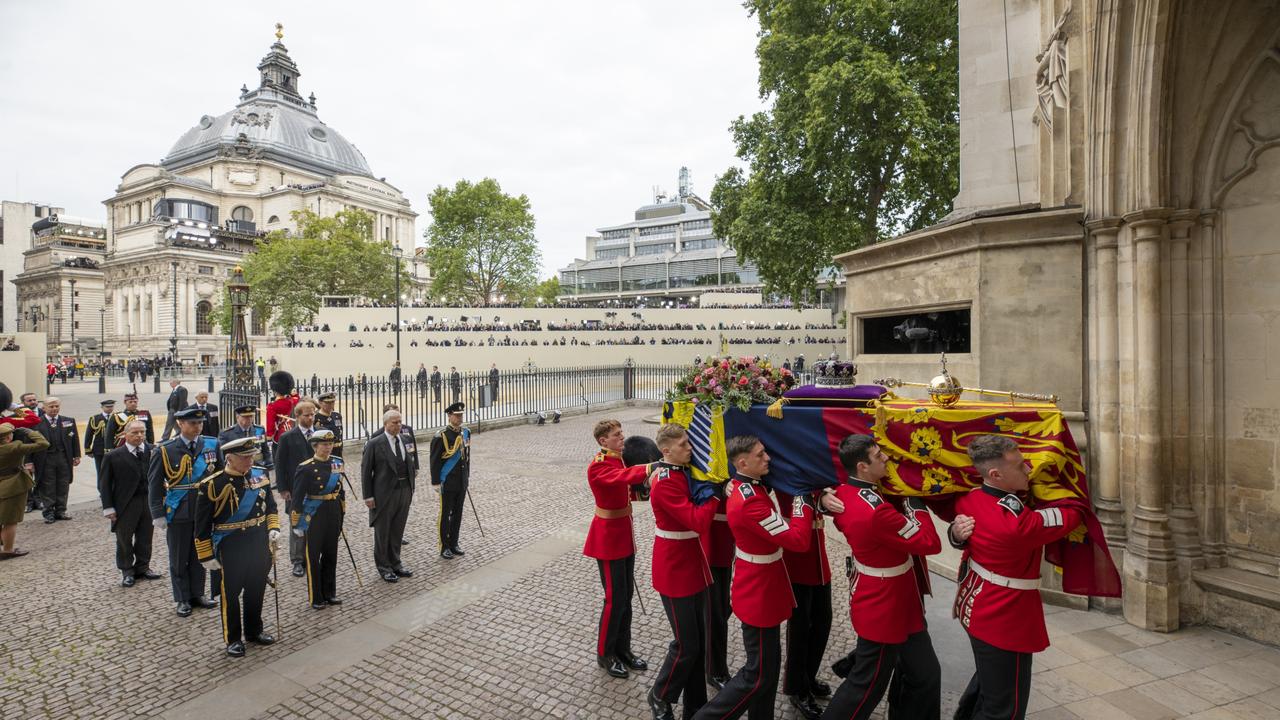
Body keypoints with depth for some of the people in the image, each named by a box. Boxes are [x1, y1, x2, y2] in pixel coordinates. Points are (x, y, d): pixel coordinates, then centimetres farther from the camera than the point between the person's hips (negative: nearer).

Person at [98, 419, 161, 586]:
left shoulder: (153, 452, -2)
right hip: (125, 506, -1)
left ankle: (142, 567, 30)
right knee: (124, 539, 11)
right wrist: (108, 507, -5)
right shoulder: (113, 456, -5)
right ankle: (127, 571, 27)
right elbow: (104, 483, -1)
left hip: (149, 502, 2)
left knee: (146, 537, 13)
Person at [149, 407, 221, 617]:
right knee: (179, 559, 10)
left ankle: (198, 594, 30)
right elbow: (155, 484, -3)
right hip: (178, 513, -2)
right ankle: (183, 599, 25)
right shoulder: (165, 450, -8)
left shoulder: (212, 445, -2)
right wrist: (158, 514, -6)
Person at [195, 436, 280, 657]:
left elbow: (270, 507, 13)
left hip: (260, 546, 5)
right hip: (230, 550, -4)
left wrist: (273, 528, -1)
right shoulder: (212, 485, -15)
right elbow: (202, 526, -10)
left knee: (257, 590, 16)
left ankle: (254, 631, 34)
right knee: (231, 594, 10)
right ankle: (233, 639, 26)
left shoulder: (260, 477, 0)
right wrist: (207, 556, -8)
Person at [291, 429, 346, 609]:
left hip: (333, 515, 5)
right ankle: (315, 598, 20)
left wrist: (341, 516, 13)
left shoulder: (337, 463, 4)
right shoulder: (306, 468, -13)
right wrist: (297, 525, -10)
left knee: (331, 555, 14)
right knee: (313, 557, 7)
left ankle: (329, 593, 28)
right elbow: (297, 498, -11)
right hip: (314, 517, -5)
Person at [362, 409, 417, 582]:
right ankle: (383, 566, 23)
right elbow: (366, 470, -7)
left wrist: (411, 490, 10)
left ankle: (395, 563, 29)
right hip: (384, 494, -4)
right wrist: (367, 495, -10)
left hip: (405, 492, 5)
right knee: (382, 532, 9)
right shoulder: (374, 444, -9)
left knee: (398, 531, 14)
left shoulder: (406, 441, 7)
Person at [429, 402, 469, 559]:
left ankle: (454, 544, 26)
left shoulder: (466, 432, 5)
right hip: (447, 483, -6)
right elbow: (435, 461, -12)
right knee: (445, 515, 6)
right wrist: (436, 483, -12)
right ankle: (444, 547, 18)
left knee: (458, 514, 14)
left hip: (462, 482, 6)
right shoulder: (441, 436, -15)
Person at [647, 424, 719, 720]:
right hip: (674, 572, -8)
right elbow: (698, 523, -27)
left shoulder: (682, 472, 4)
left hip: (692, 565, 8)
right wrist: (717, 491, -20)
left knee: (700, 640, 16)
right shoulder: (665, 484, -23)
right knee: (686, 645, 5)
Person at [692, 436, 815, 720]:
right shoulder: (749, 502, -30)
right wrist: (803, 499, -18)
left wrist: (806, 499, -1)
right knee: (760, 673, 4)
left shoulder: (755, 486, 1)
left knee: (768, 663, 21)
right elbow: (798, 540, -28)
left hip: (764, 589, 9)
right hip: (758, 595, -9)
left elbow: (780, 517, 13)